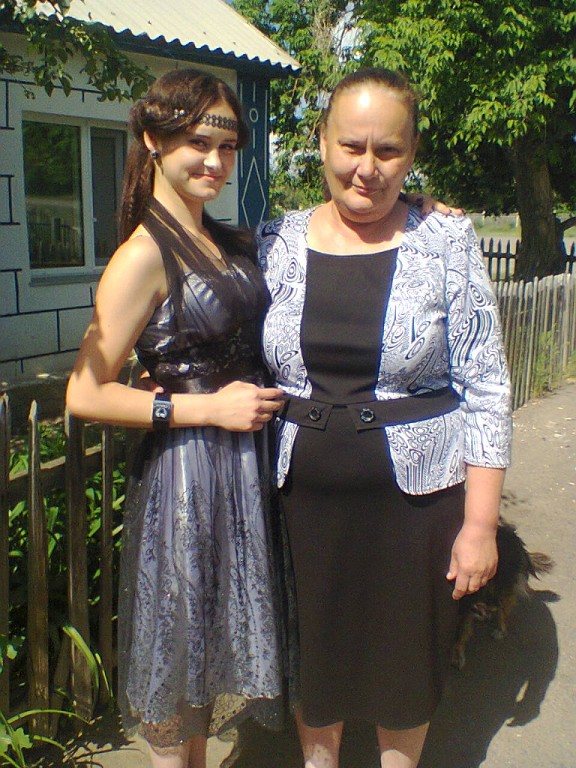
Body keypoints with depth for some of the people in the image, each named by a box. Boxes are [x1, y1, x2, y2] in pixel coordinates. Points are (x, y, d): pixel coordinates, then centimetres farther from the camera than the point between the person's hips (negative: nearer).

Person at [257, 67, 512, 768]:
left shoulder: (447, 243, -8)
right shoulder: (277, 244, -1)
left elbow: (486, 390, -7)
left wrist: (480, 522, -9)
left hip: (415, 494, -2)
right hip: (304, 495, 2)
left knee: (407, 661, 16)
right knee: (312, 657, 18)